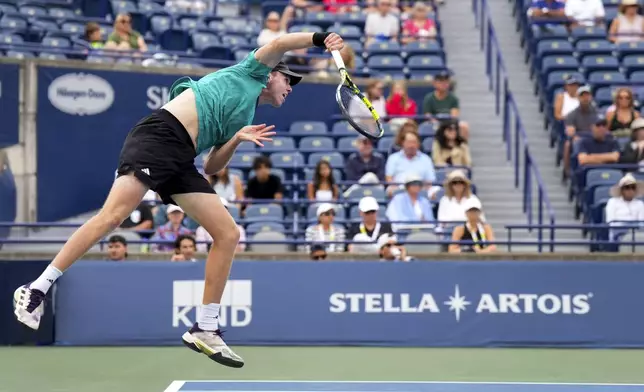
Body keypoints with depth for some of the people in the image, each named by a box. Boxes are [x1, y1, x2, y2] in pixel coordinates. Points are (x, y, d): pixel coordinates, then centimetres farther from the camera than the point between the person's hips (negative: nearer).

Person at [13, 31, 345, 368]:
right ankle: (35, 290, -16)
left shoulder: (244, 120, 32)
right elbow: (278, 44, -1)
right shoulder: (252, 72, 18)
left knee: (228, 234, -1)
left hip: (180, 161, 8)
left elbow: (211, 168, 21)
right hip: (160, 135, -8)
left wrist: (237, 140, 8)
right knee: (113, 216, -21)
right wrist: (319, 38, -2)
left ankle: (204, 329, 2)